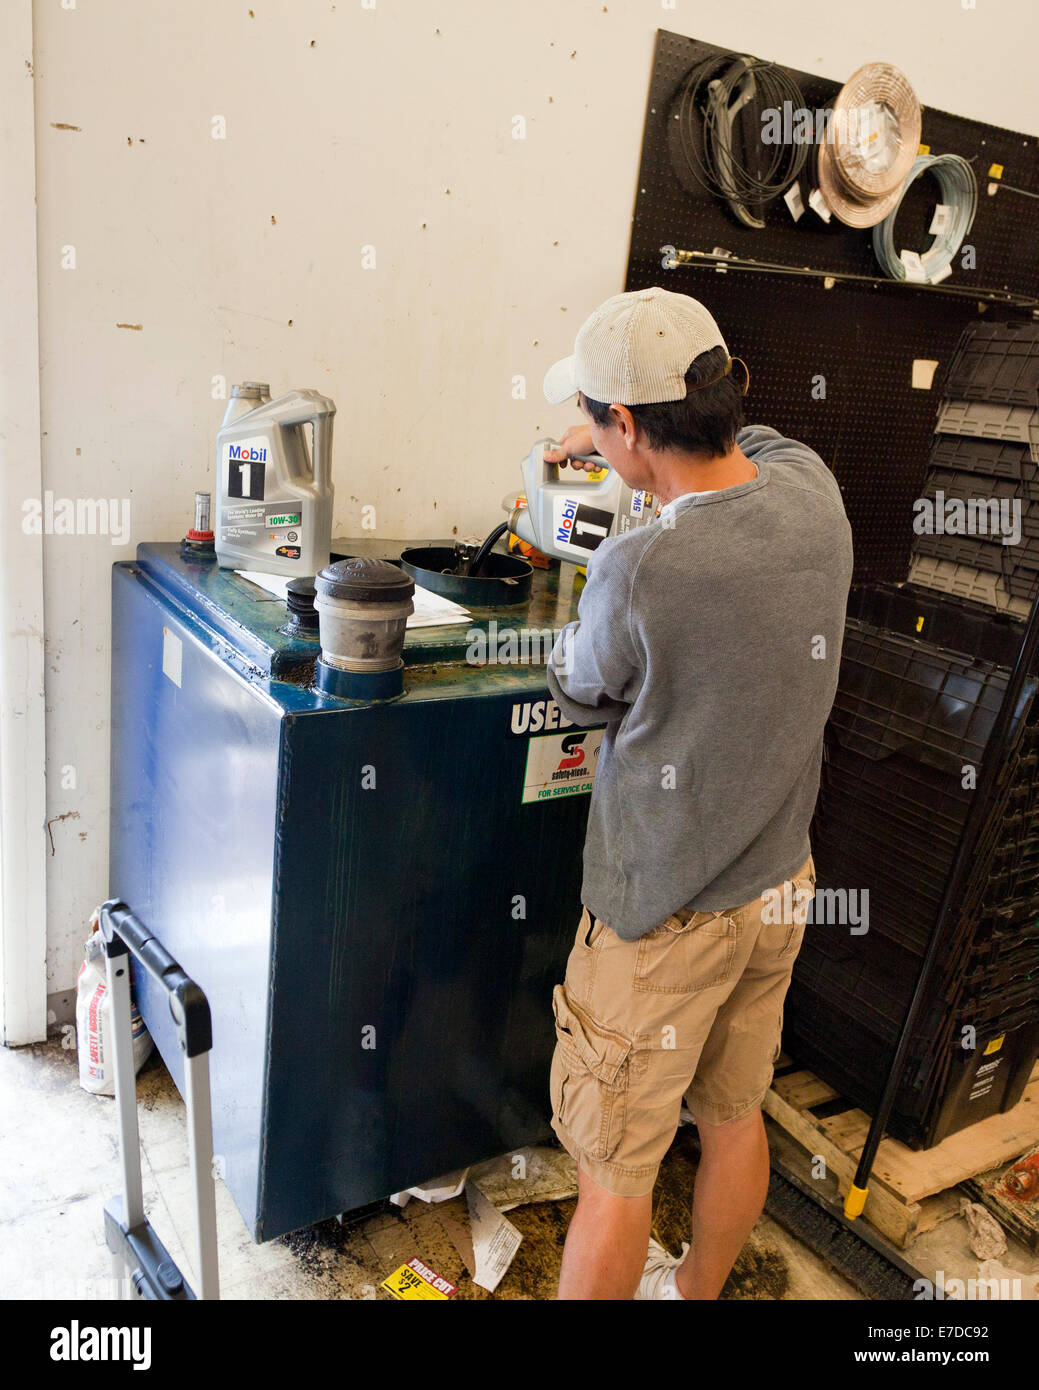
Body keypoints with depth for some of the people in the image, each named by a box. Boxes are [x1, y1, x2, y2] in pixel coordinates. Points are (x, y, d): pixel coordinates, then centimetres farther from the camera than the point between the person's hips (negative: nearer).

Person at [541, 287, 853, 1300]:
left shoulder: (637, 574, -29)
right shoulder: (811, 492, -8)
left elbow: (578, 694, -7)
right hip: (780, 884, 8)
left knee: (614, 1171, 11)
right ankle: (695, 1291, 51)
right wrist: (617, 447, 27)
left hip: (665, 918, -7)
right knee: (734, 1117, 26)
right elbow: (743, 437, 18)